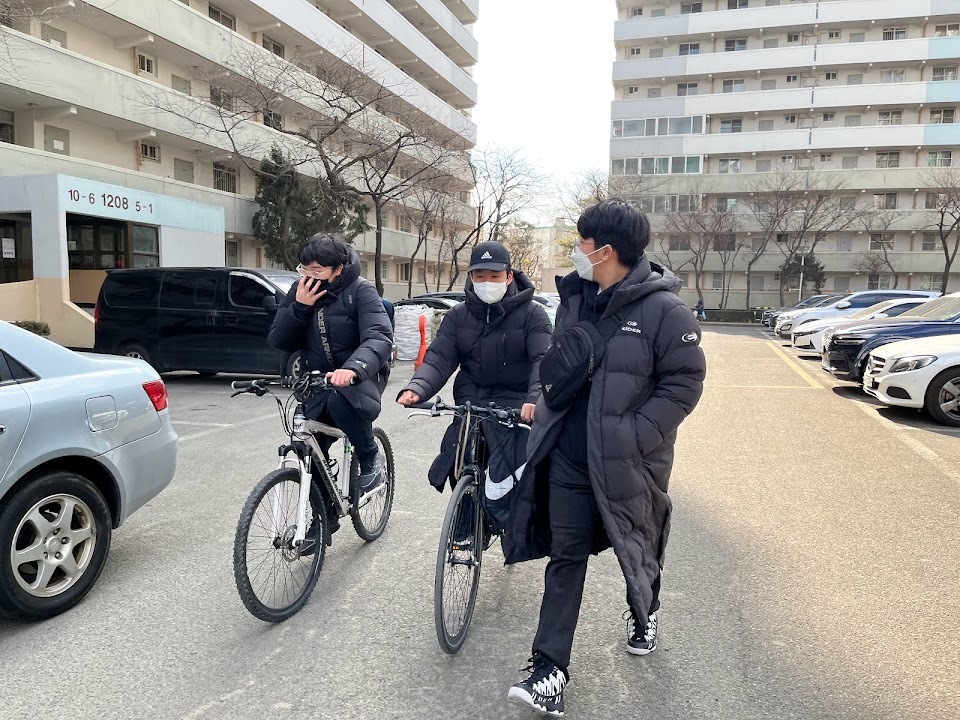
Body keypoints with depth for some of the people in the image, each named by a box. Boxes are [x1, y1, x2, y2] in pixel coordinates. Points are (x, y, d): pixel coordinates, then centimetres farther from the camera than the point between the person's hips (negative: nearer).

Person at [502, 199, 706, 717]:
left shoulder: (663, 309, -15)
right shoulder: (575, 298, 5)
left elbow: (685, 382, -15)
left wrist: (634, 435, -20)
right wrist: (549, 409, 4)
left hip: (627, 463, -4)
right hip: (568, 459, 4)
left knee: (638, 550, 20)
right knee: (565, 558, 5)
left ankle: (643, 615, 51)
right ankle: (549, 670, 11)